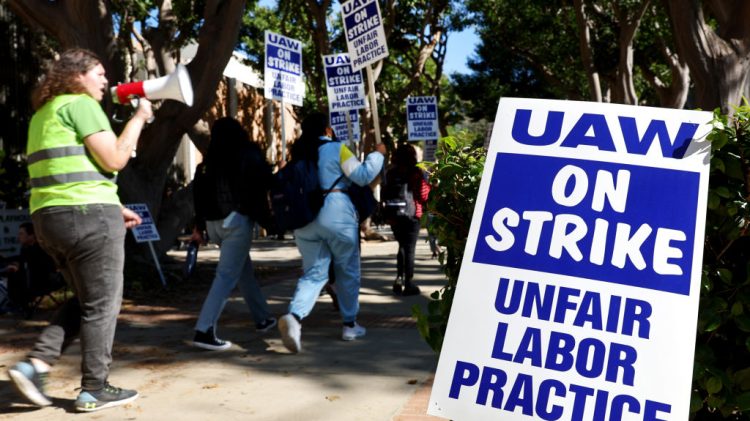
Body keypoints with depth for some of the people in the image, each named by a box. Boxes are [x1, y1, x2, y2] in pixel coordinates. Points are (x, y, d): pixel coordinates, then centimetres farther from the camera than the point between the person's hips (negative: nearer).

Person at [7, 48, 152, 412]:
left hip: (49, 216, 9)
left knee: (84, 301, 20)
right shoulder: (80, 104, -7)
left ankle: (35, 365, 9)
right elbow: (113, 160, -13)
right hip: (87, 215, -9)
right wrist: (138, 119, -1)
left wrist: (114, 208, 25)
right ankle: (94, 390, 9)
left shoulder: (46, 112, 22)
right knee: (102, 303, 2)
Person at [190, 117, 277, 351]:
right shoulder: (249, 154, 1)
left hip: (213, 222, 6)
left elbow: (199, 192, 7)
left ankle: (262, 318, 30)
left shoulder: (209, 160, 11)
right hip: (238, 219, -6)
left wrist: (199, 226, 10)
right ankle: (204, 330, -17)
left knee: (244, 268, 20)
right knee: (227, 275, -8)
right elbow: (266, 181, -4)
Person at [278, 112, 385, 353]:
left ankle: (294, 316, -21)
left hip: (305, 218, 4)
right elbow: (362, 176, -6)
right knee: (348, 271, 12)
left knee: (313, 273, 5)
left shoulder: (299, 153, 9)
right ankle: (350, 325, 22)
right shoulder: (336, 149, -5)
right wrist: (377, 154, 6)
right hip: (337, 215, -4)